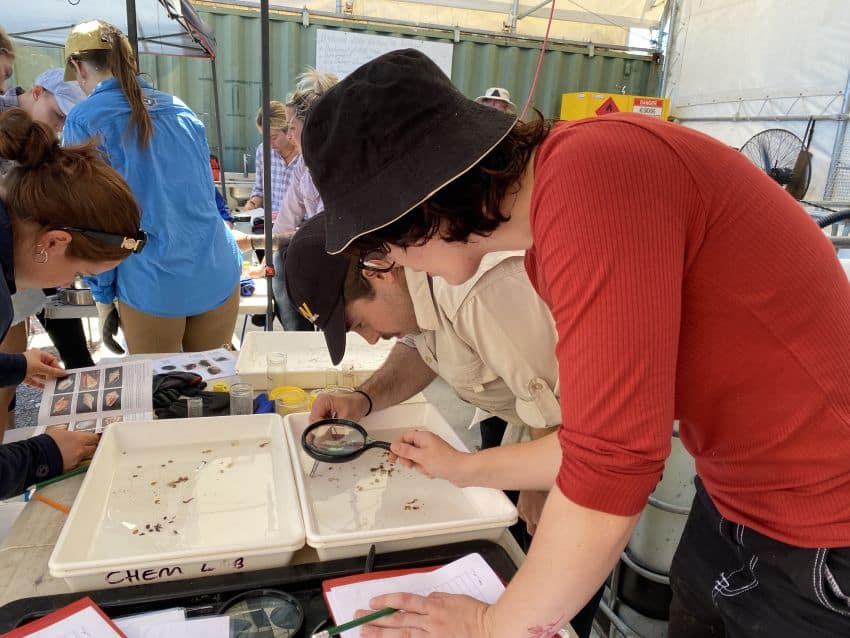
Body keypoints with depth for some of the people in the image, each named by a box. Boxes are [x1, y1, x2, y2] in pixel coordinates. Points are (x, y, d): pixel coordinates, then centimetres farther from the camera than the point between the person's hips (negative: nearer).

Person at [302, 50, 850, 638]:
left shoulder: (589, 177, -27)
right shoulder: (551, 239, 1)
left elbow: (612, 464, -28)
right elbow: (611, 431, 7)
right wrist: (464, 469, 15)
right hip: (732, 505, 7)